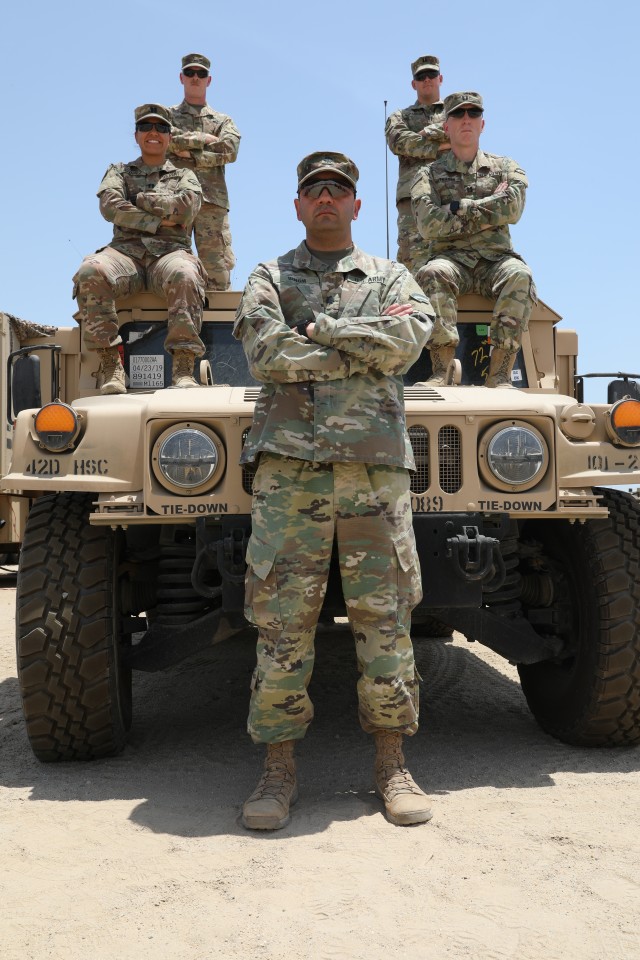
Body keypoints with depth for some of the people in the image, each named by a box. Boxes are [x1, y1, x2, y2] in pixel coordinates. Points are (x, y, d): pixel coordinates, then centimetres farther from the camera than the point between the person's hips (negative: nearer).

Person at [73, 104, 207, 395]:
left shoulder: (184, 177, 24)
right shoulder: (118, 171, 25)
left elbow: (187, 208, -1)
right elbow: (110, 206, 2)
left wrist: (141, 199, 4)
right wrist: (159, 220, -3)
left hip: (171, 252, -1)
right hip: (126, 250, 1)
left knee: (185, 276, -39)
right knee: (90, 272, -34)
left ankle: (183, 370, -41)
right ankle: (110, 366, -32)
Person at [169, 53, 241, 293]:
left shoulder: (223, 121, 24)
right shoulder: (168, 115, 22)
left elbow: (230, 150, 3)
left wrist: (191, 155, -4)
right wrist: (203, 139, -1)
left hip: (213, 200, 1)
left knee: (218, 264, -8)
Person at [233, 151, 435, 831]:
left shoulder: (391, 278, 19)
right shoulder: (268, 279, 17)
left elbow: (409, 341, -3)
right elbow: (265, 353, -4)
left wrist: (318, 328, -2)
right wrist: (365, 346, -2)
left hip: (375, 460, 1)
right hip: (290, 461, 0)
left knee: (383, 617, 2)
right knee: (281, 619, -2)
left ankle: (391, 762, 14)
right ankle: (279, 767, 9)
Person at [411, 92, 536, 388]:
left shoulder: (506, 169, 16)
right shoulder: (429, 175, 12)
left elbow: (512, 210, -6)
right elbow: (430, 225, -8)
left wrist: (458, 208, -6)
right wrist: (491, 205, -5)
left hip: (496, 259, 1)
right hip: (451, 260, -1)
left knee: (519, 275, -33)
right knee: (432, 274, -35)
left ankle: (499, 375, -35)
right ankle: (441, 372, -38)